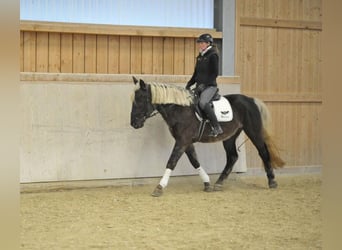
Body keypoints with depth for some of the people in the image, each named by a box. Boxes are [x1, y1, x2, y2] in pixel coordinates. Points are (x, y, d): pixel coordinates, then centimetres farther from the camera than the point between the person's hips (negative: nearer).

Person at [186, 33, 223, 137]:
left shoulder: (213, 56, -7)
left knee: (203, 103, -33)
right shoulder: (200, 57, 16)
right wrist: (189, 84, 8)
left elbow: (215, 73, -13)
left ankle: (217, 127, -28)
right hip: (199, 87, 9)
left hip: (210, 86, -9)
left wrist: (204, 84, -19)